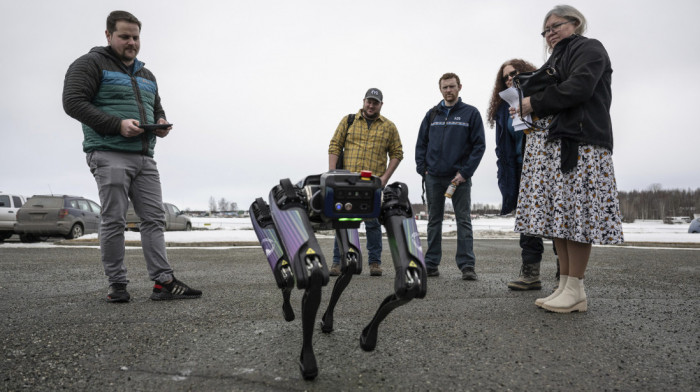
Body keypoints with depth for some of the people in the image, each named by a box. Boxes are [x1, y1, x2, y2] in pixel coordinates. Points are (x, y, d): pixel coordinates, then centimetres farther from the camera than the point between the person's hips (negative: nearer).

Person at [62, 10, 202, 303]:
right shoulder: (92, 64, 3)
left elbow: (157, 109, 32)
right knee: (114, 221, -4)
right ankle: (117, 285, 6)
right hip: (109, 155, -6)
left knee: (154, 219, -1)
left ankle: (163, 282, 0)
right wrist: (118, 124, -18)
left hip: (144, 157, 7)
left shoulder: (147, 76, 24)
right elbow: (73, 102, -8)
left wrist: (161, 123, 6)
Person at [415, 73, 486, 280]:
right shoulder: (432, 114, 11)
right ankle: (431, 264, 16)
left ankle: (467, 265, 1)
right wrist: (422, 168, 1)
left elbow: (479, 145, -2)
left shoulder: (471, 113, 2)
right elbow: (421, 143, 14)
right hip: (433, 177, 3)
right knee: (434, 221, 9)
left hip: (459, 177, -3)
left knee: (464, 220, -2)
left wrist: (465, 172, -11)